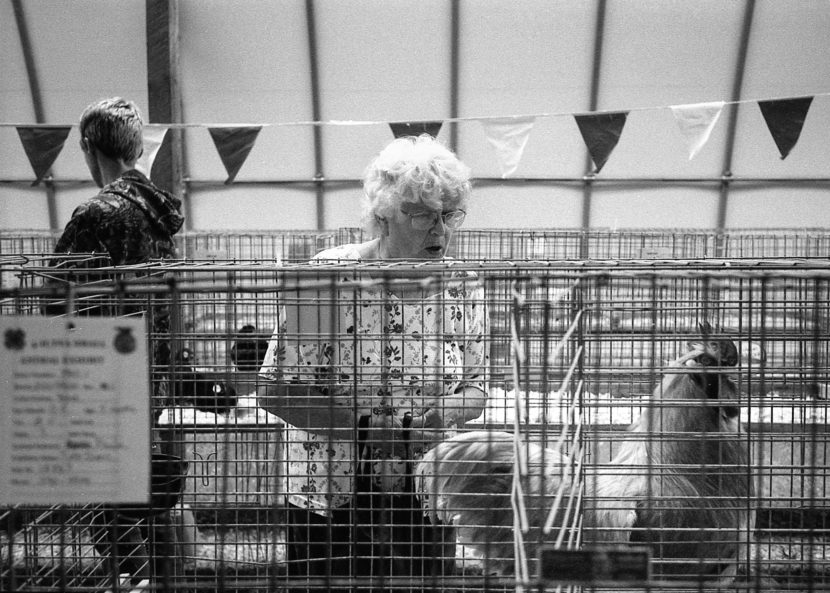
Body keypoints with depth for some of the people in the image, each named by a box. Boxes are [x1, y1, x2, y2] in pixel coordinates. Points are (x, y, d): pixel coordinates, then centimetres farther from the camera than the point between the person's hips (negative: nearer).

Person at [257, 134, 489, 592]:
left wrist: (446, 413, -16)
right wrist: (363, 426, -23)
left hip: (426, 500, 3)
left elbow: (476, 387, 7)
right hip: (330, 502, -3)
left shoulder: (462, 289, -3)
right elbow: (274, 391, -14)